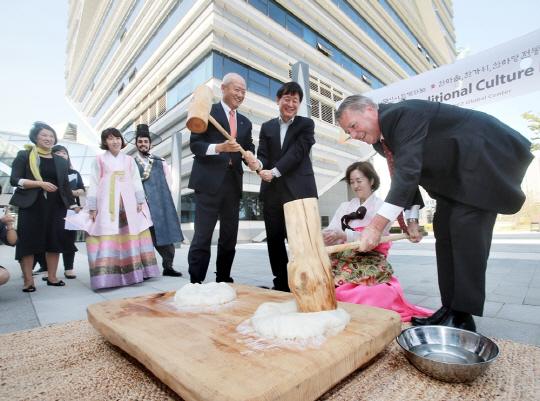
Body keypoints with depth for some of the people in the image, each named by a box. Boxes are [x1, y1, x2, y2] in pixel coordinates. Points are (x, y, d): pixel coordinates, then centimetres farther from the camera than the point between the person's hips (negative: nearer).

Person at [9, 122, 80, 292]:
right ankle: (28, 280, 6)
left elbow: (65, 185, 14)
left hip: (55, 207, 3)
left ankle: (52, 277, 13)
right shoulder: (24, 156, 5)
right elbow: (15, 180, -5)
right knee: (28, 241, -2)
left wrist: (74, 206, 9)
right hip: (31, 206, -3)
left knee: (55, 240, 3)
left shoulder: (60, 161, 14)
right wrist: (40, 184, -18)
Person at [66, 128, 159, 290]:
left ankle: (133, 271, 6)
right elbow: (94, 183, 8)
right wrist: (93, 206, 1)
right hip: (106, 205, -1)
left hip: (128, 204, 2)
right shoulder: (99, 160, 10)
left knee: (130, 235, -1)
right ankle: (107, 276, -5)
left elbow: (136, 181, 11)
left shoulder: (129, 160, 14)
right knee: (107, 237, -8)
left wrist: (140, 201, 0)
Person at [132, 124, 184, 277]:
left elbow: (169, 179, 13)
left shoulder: (160, 162, 16)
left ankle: (168, 266, 4)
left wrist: (164, 193, 2)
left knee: (166, 233, -2)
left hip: (161, 203, 1)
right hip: (143, 205, -1)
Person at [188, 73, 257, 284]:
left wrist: (250, 156, -9)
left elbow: (249, 149, 14)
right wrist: (220, 147, -20)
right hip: (209, 182, -5)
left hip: (233, 184, 6)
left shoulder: (245, 122, 21)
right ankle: (195, 282, 7)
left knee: (229, 237, 9)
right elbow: (195, 144, -4)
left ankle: (223, 280, 21)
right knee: (203, 236, -3)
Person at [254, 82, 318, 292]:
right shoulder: (267, 127, 17)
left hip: (299, 190, -3)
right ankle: (281, 285, 19)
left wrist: (275, 171, -16)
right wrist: (258, 164, -16)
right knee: (274, 239, 6)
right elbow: (263, 154, 7)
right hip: (272, 191, 4)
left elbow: (297, 152, -6)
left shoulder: (306, 124, 8)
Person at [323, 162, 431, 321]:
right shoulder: (345, 207, 20)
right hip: (344, 259, 4)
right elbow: (331, 231, 4)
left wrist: (342, 235, -27)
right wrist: (326, 237, -22)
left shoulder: (382, 206, 7)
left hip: (371, 262, -4)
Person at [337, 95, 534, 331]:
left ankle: (463, 317, -9)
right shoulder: (380, 139, 2)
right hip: (454, 169, 9)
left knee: (465, 226, -18)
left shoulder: (401, 114, -27)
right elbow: (405, 176, 9)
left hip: (488, 154, -9)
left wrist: (376, 225, -40)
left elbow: (408, 172, -36)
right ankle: (449, 309, 9)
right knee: (443, 228, 2)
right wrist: (412, 218, 2)